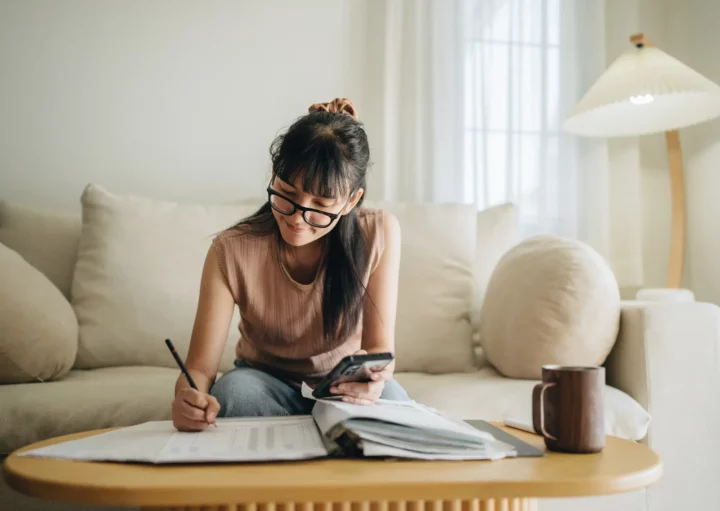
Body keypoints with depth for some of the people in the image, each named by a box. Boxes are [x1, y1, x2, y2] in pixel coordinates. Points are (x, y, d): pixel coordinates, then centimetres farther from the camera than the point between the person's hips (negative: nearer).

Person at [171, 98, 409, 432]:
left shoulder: (380, 234, -19)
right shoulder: (231, 252, -22)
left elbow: (380, 347, -15)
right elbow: (200, 367, -21)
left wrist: (372, 376, -39)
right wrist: (189, 398, -46)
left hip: (345, 388, 0)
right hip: (266, 382, 1)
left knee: (388, 396, -33)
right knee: (234, 389, -33)